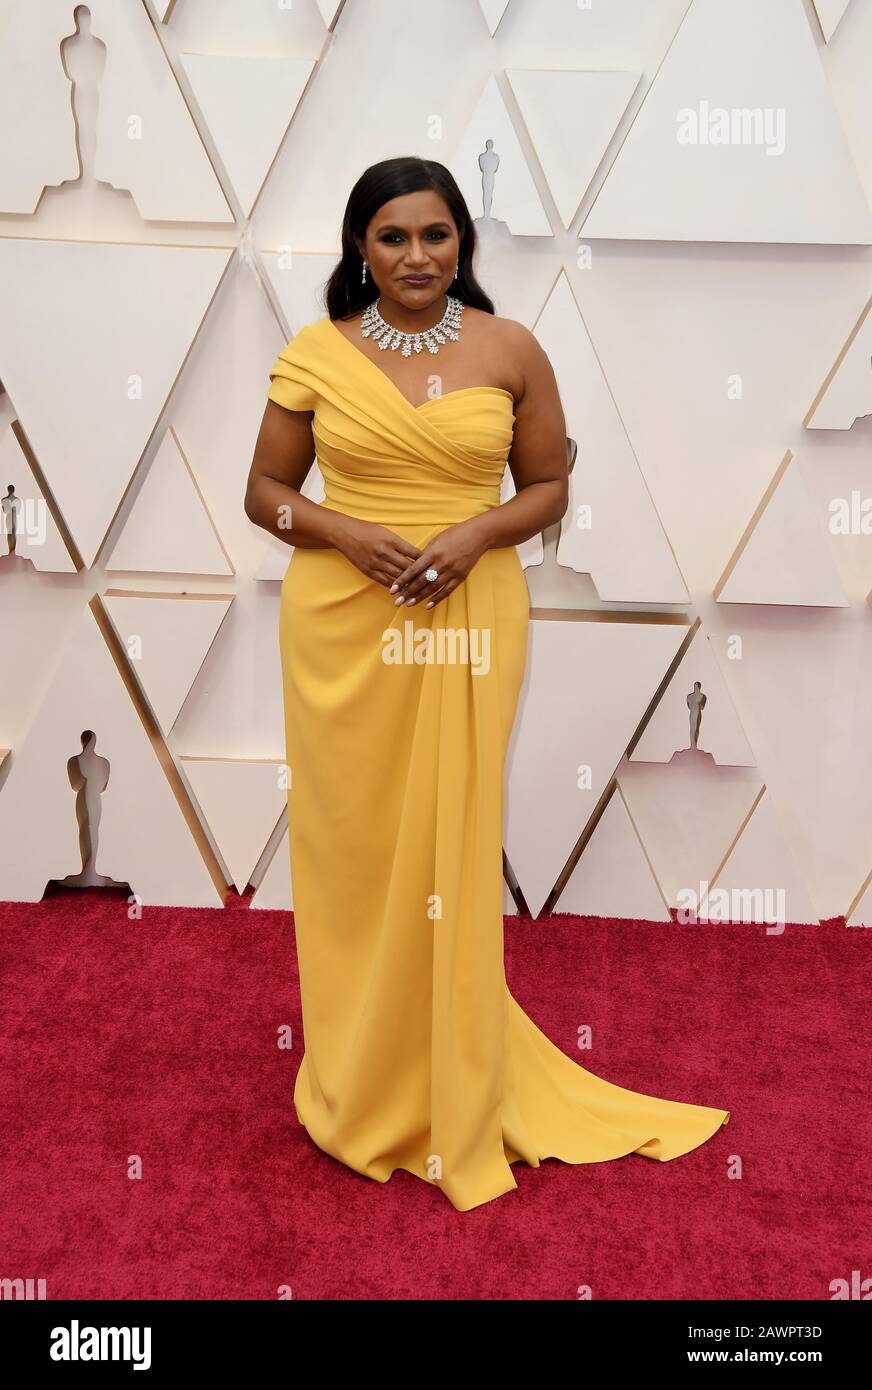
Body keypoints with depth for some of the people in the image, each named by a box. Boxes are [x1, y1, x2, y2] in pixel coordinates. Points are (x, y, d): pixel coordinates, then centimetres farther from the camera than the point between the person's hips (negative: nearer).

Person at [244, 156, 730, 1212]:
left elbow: (549, 486, 7)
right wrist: (345, 532, -12)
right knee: (352, 844, 7)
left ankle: (454, 1095, 25)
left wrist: (478, 532, -12)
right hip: (342, 626, 1)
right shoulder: (315, 352, 3)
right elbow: (264, 490, 7)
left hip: (468, 626, 0)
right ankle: (359, 1087, 29)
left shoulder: (511, 350, 3)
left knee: (452, 847, 4)